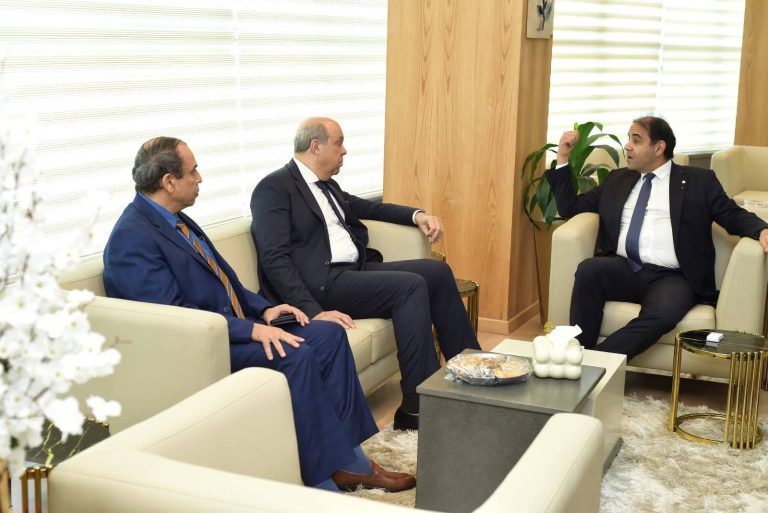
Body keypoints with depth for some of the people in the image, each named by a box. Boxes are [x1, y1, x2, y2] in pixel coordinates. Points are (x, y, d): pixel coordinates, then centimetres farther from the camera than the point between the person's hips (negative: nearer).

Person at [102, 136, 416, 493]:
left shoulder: (176, 220, 12)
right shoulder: (132, 238, -17)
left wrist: (262, 309, 4)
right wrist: (251, 329, -26)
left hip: (230, 325, 10)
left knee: (329, 336, -2)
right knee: (293, 355, -27)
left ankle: (346, 454, -3)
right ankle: (331, 471, -14)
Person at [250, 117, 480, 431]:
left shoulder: (327, 185, 19)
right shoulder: (274, 189, -7)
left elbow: (366, 207, 34)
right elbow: (274, 259, -16)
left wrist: (416, 215, 17)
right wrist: (314, 311, -25)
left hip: (356, 269, 9)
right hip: (323, 284, -9)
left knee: (437, 272, -1)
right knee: (411, 286, -23)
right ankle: (416, 408, -21)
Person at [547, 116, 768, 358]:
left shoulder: (698, 180, 13)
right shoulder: (617, 179, 23)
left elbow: (733, 215, 7)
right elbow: (569, 207, 22)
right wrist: (563, 158, 13)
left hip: (671, 278, -3)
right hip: (623, 271, 3)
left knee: (662, 314, -37)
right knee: (588, 269, -31)